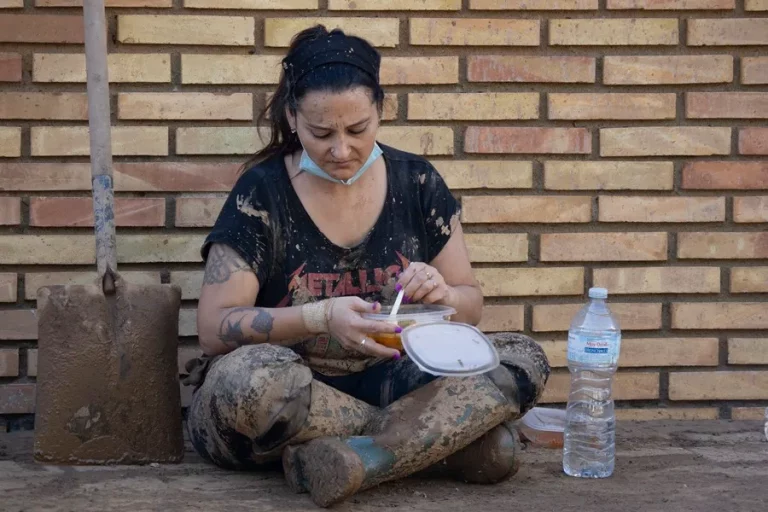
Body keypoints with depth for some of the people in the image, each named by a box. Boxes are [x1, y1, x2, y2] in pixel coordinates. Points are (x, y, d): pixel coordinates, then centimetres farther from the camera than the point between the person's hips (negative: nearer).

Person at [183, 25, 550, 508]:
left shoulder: (417, 182, 2)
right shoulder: (261, 192, -7)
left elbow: (471, 305, 8)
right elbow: (215, 328, -12)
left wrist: (440, 295, -16)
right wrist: (320, 318, -27)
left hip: (388, 384, 3)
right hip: (287, 397, -3)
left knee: (525, 359, -17)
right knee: (252, 375, -37)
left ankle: (352, 461, -30)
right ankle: (435, 440, -21)